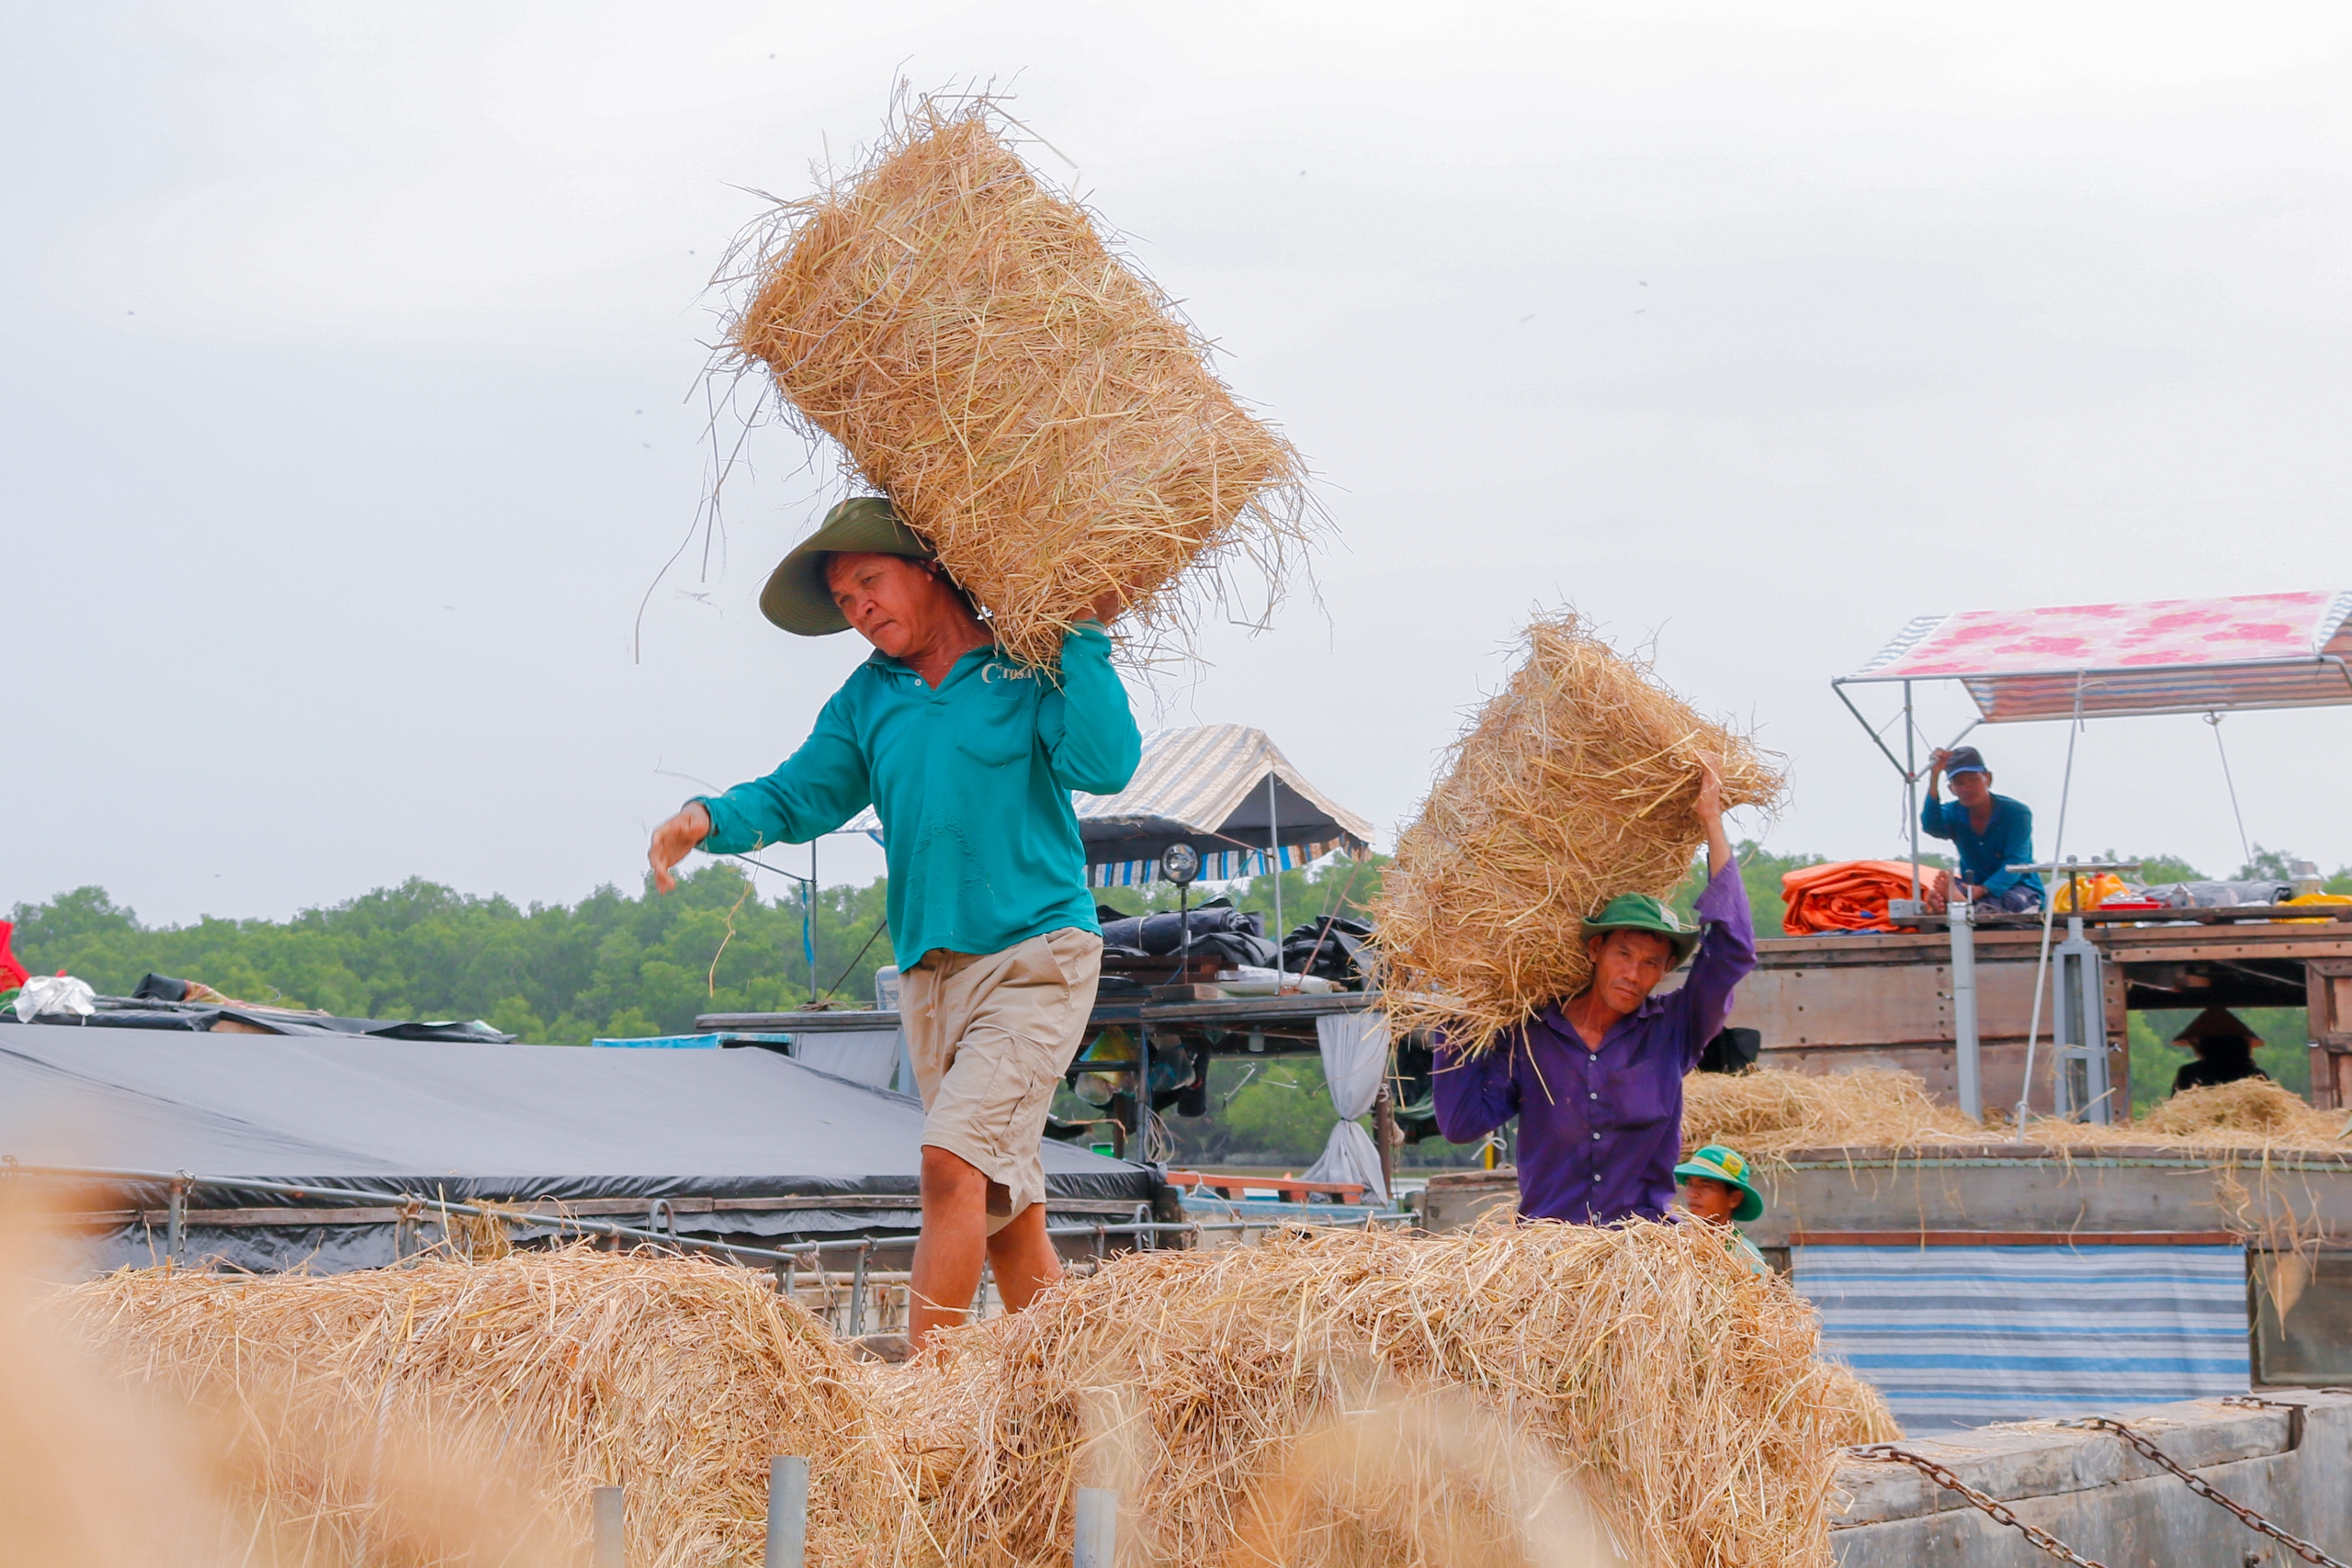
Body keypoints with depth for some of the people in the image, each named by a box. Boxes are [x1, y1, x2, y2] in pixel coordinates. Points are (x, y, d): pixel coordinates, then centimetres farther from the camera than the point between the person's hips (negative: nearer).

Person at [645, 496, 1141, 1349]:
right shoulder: (868, 697, 15)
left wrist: (1087, 637, -12)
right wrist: (711, 818, -4)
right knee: (1003, 1199, 7)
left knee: (954, 1158, -20)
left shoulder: (1027, 670, 0)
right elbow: (797, 797, 14)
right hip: (930, 973, 6)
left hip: (1034, 957, -6)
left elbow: (1104, 765, -13)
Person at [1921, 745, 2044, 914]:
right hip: (1975, 889, 4)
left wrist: (1984, 890, -36)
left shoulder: (2016, 813, -8)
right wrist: (1934, 777, -31)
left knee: (1985, 904, -41)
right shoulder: (1954, 813, 2)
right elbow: (1931, 826, -22)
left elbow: (2015, 863, -18)